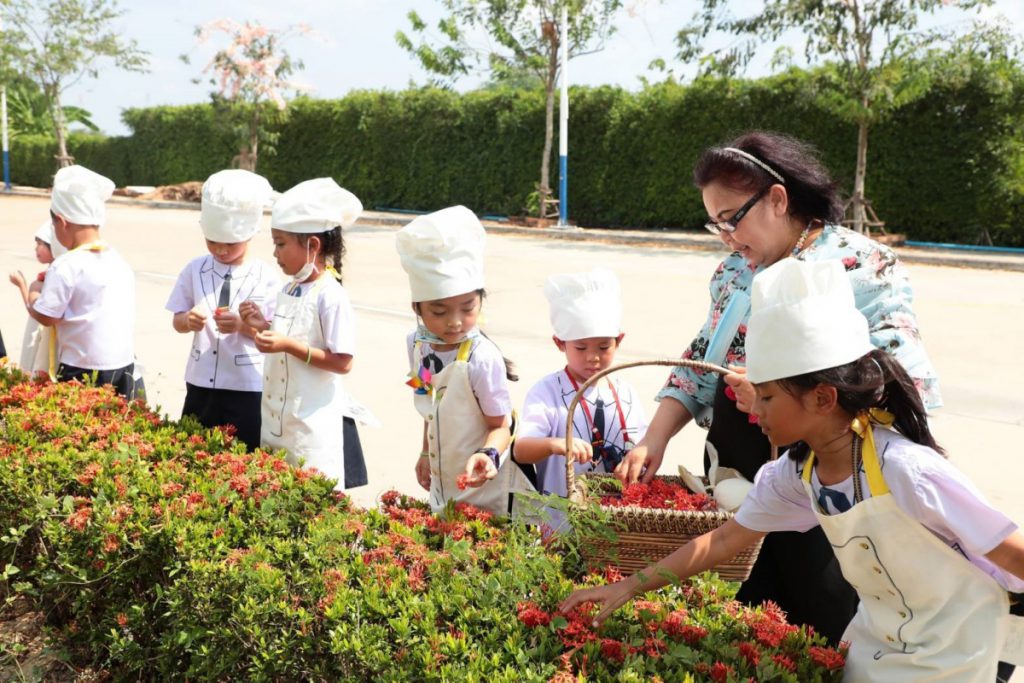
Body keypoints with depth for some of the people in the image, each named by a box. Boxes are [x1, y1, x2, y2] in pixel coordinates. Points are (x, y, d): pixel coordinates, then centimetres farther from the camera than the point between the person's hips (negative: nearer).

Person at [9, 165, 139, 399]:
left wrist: (29, 288, 9)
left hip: (85, 371, -6)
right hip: (125, 366, 7)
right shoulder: (118, 261, 6)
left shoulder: (66, 267, -14)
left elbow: (45, 317, -8)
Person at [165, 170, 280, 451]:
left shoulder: (266, 278, -8)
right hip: (201, 384, 3)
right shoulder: (195, 270, 1)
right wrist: (188, 320, -17)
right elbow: (177, 321, 6)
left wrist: (242, 325, -25)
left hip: (248, 389, -3)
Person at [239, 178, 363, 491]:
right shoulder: (290, 290, 8)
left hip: (311, 426, -8)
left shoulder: (331, 297, -17)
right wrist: (264, 326, 1)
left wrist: (288, 345, -24)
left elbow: (342, 362, -19)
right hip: (275, 420, 9)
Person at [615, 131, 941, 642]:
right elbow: (699, 365, 13)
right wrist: (653, 443, 0)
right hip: (735, 482, 6)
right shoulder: (734, 271, 9)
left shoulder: (863, 269, -12)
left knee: (824, 640, 7)